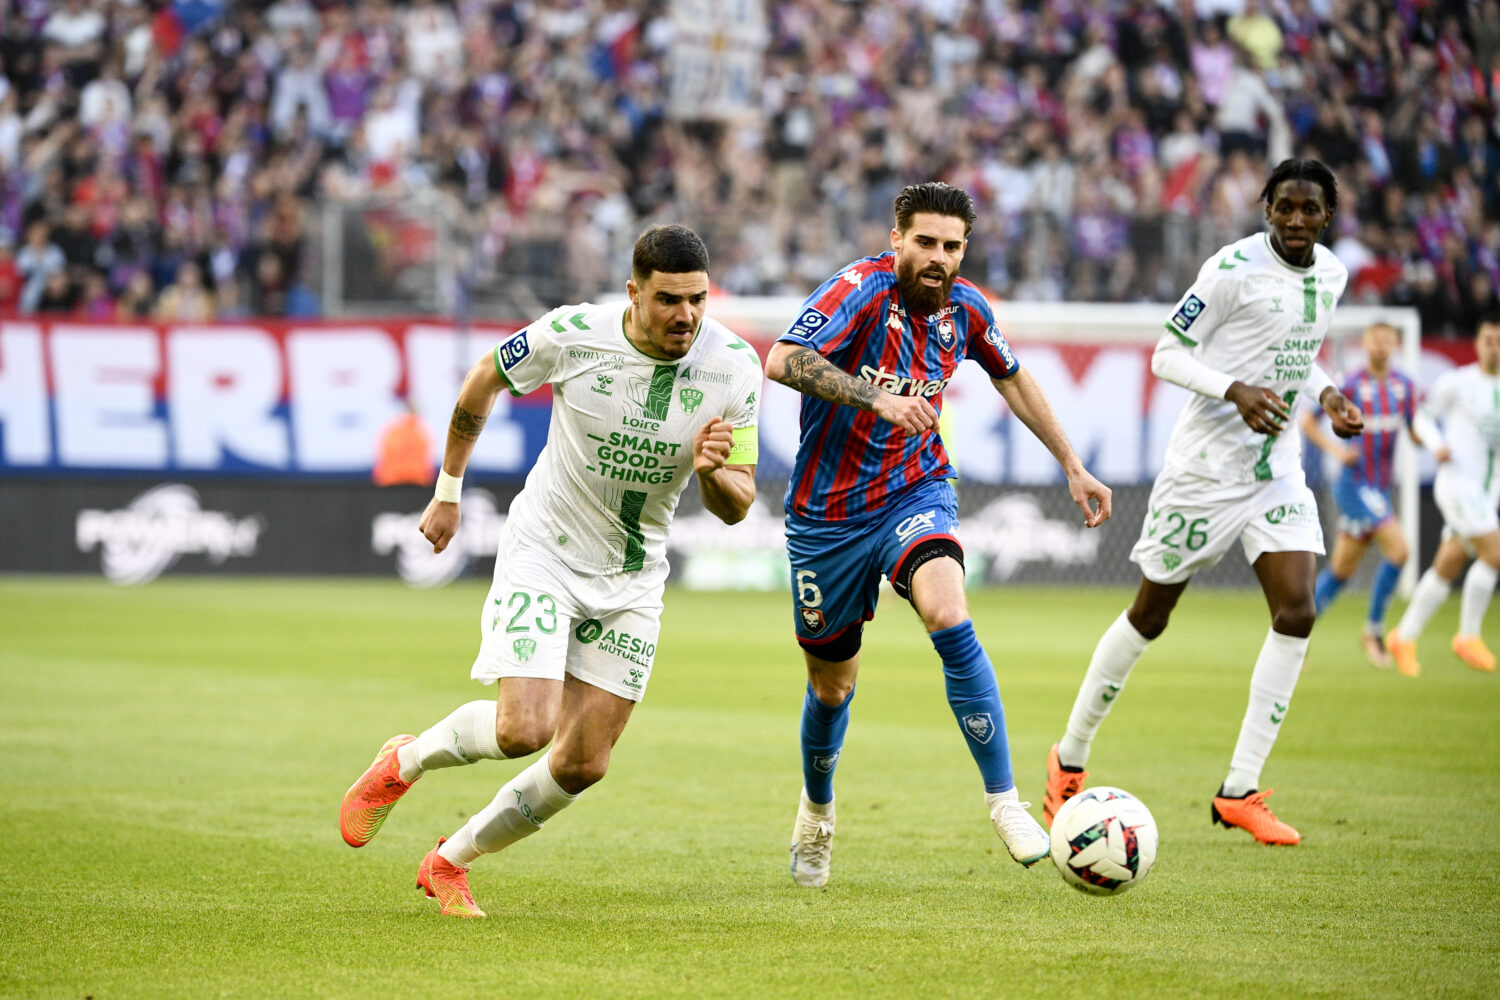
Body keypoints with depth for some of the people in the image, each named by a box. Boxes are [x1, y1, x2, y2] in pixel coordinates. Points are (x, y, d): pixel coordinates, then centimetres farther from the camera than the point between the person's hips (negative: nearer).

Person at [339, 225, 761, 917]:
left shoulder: (735, 368, -14)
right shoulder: (573, 335, -19)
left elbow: (736, 507, -7)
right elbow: (482, 385, 1)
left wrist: (713, 471, -31)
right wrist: (448, 491, 10)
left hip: (632, 582, 4)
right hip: (543, 549, -3)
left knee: (582, 766, 2)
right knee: (523, 728, -21)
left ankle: (451, 861, 24)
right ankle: (404, 762, 10)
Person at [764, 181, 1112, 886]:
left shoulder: (964, 308, -3)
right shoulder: (862, 290, -19)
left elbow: (1013, 380, 17)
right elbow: (783, 361, -34)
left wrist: (1073, 467, 18)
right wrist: (876, 397, -43)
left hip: (915, 492, 2)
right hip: (828, 511, -2)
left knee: (950, 619, -28)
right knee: (831, 683, 11)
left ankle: (1004, 802, -23)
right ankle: (817, 807, 43)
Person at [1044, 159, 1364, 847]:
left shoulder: (1330, 275, 7)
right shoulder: (1235, 268, -15)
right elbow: (1167, 355, -12)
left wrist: (1326, 394, 2)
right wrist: (1236, 391, -27)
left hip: (1277, 467, 6)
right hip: (1206, 466, -6)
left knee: (1297, 613, -11)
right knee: (1150, 615, 4)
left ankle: (1240, 790, -5)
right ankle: (1070, 759, 23)